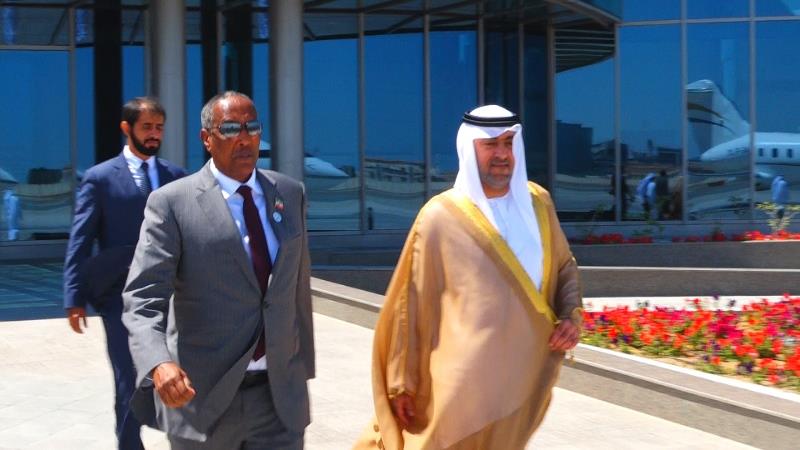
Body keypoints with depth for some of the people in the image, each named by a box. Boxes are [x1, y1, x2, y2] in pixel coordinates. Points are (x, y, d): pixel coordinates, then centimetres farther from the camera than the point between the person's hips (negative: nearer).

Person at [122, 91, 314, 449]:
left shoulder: (290, 194, 8)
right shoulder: (172, 203, -8)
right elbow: (144, 297, -15)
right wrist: (159, 363, -33)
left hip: (281, 395, 3)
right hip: (203, 397, -3)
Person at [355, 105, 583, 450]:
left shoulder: (537, 203, 5)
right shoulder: (441, 217, -8)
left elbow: (565, 267, 18)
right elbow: (413, 304, -4)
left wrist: (571, 316, -1)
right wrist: (402, 381, -2)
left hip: (525, 375, 5)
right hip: (466, 379, -4)